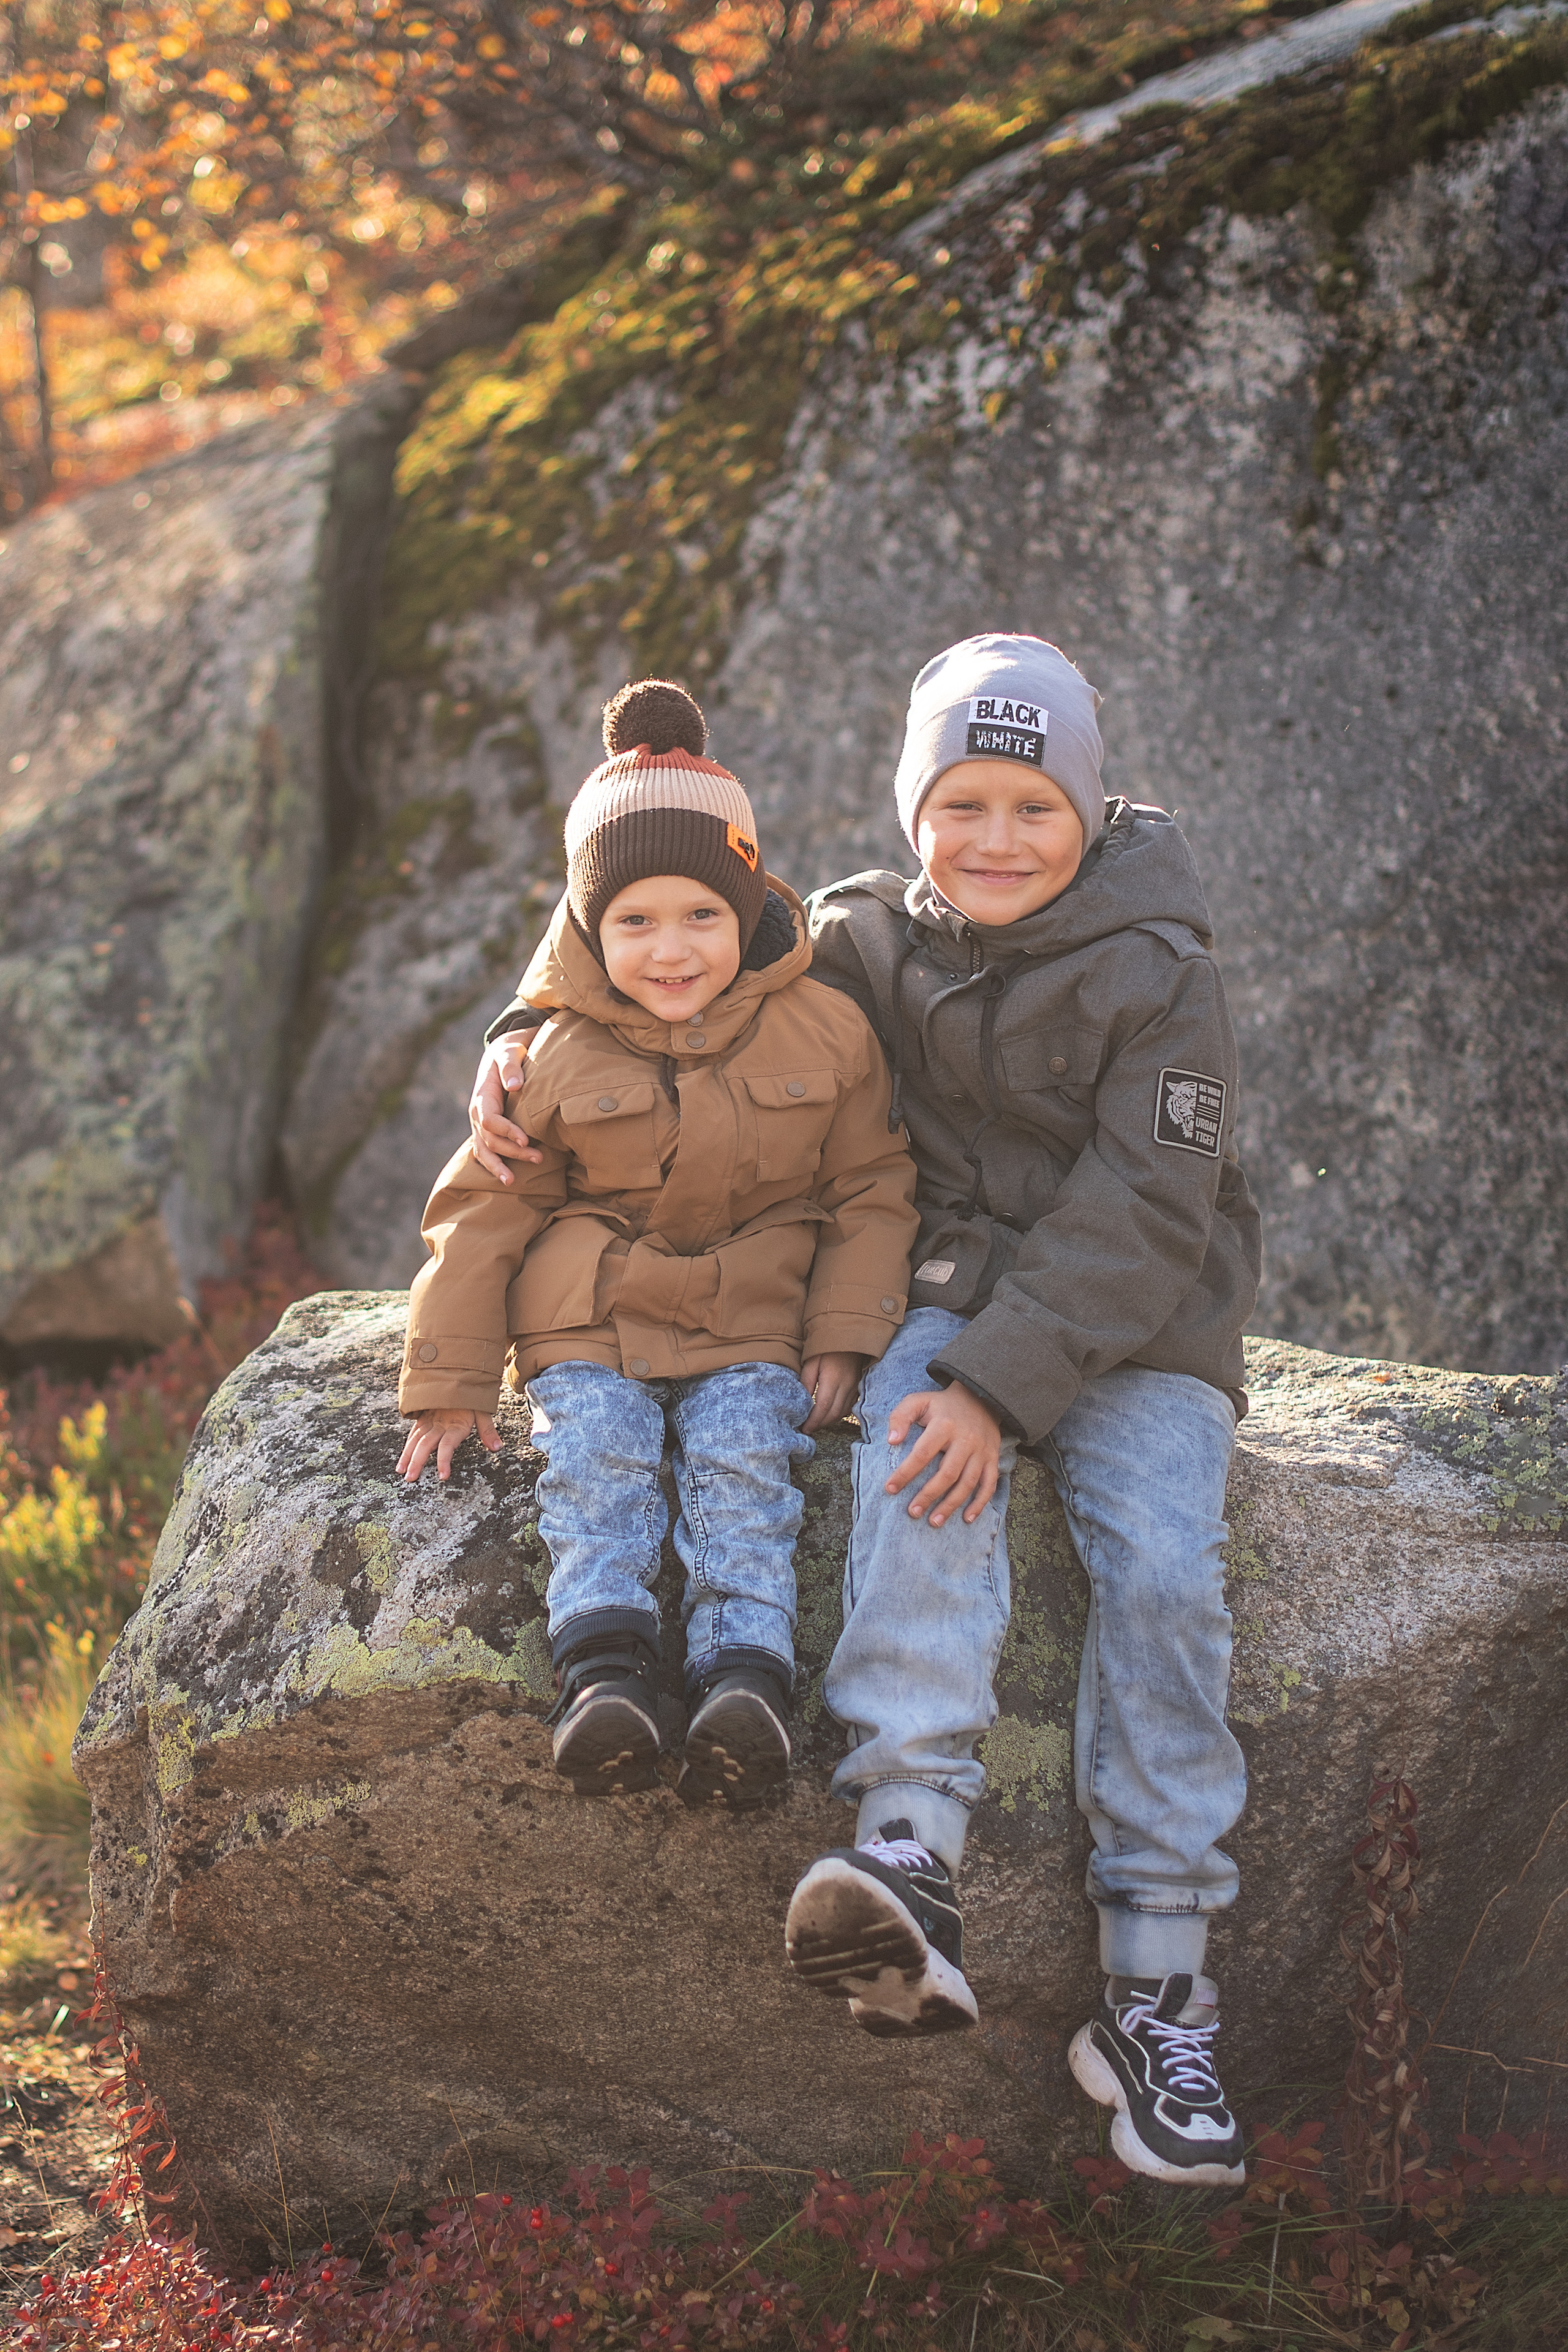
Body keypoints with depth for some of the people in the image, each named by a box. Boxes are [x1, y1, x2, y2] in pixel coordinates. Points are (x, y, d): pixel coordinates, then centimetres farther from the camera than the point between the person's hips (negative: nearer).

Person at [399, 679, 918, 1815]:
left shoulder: (824, 1031, -2)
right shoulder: (556, 1056, -2)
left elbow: (871, 1190, 6)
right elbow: (484, 1210, 5)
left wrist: (844, 1337, -4)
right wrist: (449, 1382, 2)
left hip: (758, 1319, -1)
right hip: (590, 1320, 1)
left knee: (744, 1462, -24)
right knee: (595, 1463, -23)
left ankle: (744, 1672, -34)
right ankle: (604, 1669, -33)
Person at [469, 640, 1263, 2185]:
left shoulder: (1158, 973, -8)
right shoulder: (863, 943, 4)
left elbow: (1140, 1217, -16)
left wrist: (1002, 1385, -26)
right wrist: (520, 1040, -3)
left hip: (1137, 1325, -2)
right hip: (952, 1291, 2)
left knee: (1160, 1566, -25)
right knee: (918, 1479, -32)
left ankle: (1156, 1990, -23)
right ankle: (911, 1846, -50)